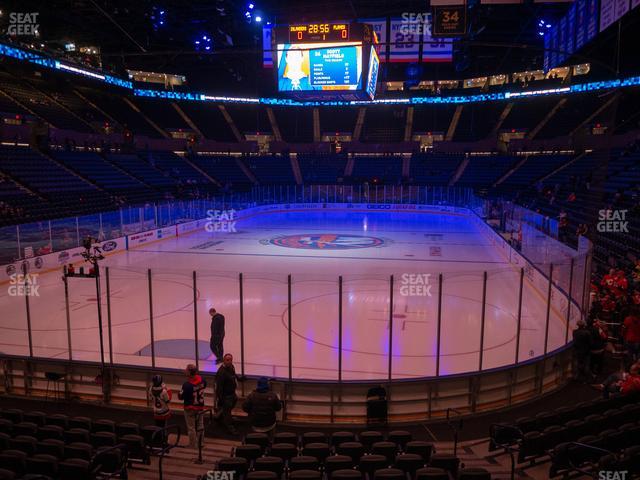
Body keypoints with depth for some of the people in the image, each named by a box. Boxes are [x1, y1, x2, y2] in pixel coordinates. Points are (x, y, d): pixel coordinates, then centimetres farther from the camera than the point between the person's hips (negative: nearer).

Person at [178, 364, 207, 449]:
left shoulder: (187, 385, -29)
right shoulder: (202, 380, -10)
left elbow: (181, 397, -18)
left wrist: (180, 393, 1)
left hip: (190, 409, -5)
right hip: (201, 407, 6)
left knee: (191, 428, 10)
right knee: (200, 426, 19)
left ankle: (192, 445, 21)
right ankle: (200, 443, 32)